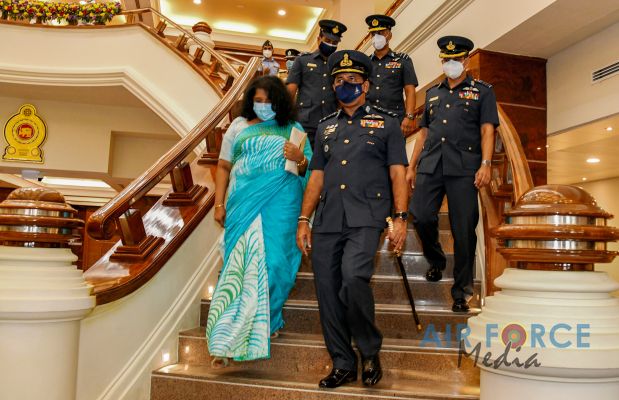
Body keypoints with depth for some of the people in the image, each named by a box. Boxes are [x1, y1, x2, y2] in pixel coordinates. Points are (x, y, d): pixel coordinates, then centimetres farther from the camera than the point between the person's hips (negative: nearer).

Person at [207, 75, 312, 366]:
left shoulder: (293, 130, 14)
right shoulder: (239, 127, 16)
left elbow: (311, 170, 13)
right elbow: (224, 167, 15)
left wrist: (300, 159, -11)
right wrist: (219, 204, 5)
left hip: (281, 202, 0)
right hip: (245, 201, 0)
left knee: (272, 260, -7)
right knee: (244, 260, -8)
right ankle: (229, 337, 0)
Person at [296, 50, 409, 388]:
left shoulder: (385, 123, 10)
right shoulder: (326, 127, 21)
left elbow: (398, 173, 4)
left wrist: (400, 218, -7)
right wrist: (303, 219, 11)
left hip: (366, 218, -4)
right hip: (327, 221, 5)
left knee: (353, 277, -25)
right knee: (327, 291, 2)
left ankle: (370, 351, -1)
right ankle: (343, 365, 17)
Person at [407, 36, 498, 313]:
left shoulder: (482, 91, 11)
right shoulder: (433, 93, 23)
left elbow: (487, 131, 0)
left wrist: (485, 164, -13)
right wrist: (411, 167, 16)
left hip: (463, 168, -3)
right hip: (430, 166, 3)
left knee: (464, 230, -4)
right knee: (420, 215, -13)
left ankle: (461, 292, 8)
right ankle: (436, 261, 18)